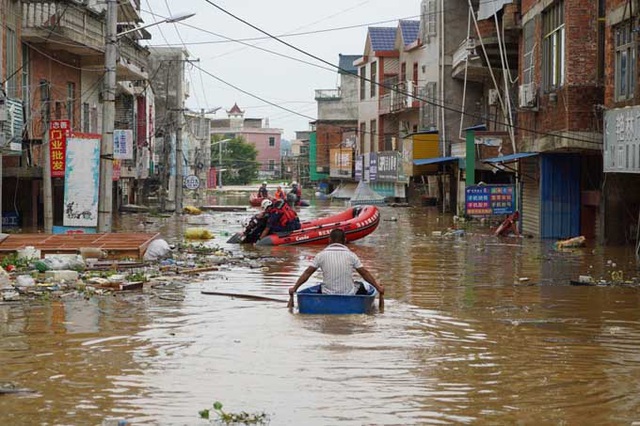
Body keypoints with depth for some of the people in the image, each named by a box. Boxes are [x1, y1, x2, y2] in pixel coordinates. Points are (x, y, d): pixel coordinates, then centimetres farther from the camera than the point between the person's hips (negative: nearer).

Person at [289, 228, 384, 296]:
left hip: (328, 296, 1)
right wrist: (378, 288, 14)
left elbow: (307, 273, 1)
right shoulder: (351, 255, -1)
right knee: (360, 287, 29)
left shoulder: (321, 255, -1)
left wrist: (294, 288, 10)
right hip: (349, 295, -1)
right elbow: (365, 273, 3)